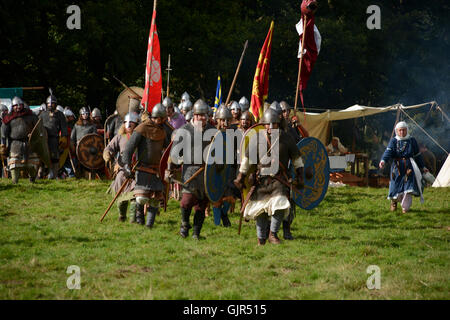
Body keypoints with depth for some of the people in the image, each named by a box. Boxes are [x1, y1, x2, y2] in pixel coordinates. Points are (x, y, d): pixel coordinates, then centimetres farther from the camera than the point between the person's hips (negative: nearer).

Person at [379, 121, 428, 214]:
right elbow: (388, 152, -14)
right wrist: (383, 160, -33)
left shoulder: (412, 140, 7)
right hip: (397, 167, 0)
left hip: (409, 167, 0)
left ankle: (405, 207, -1)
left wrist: (422, 167, 21)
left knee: (408, 187, -10)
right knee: (396, 186, 2)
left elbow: (417, 155, 15)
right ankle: (394, 200, 32)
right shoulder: (393, 141, 3)